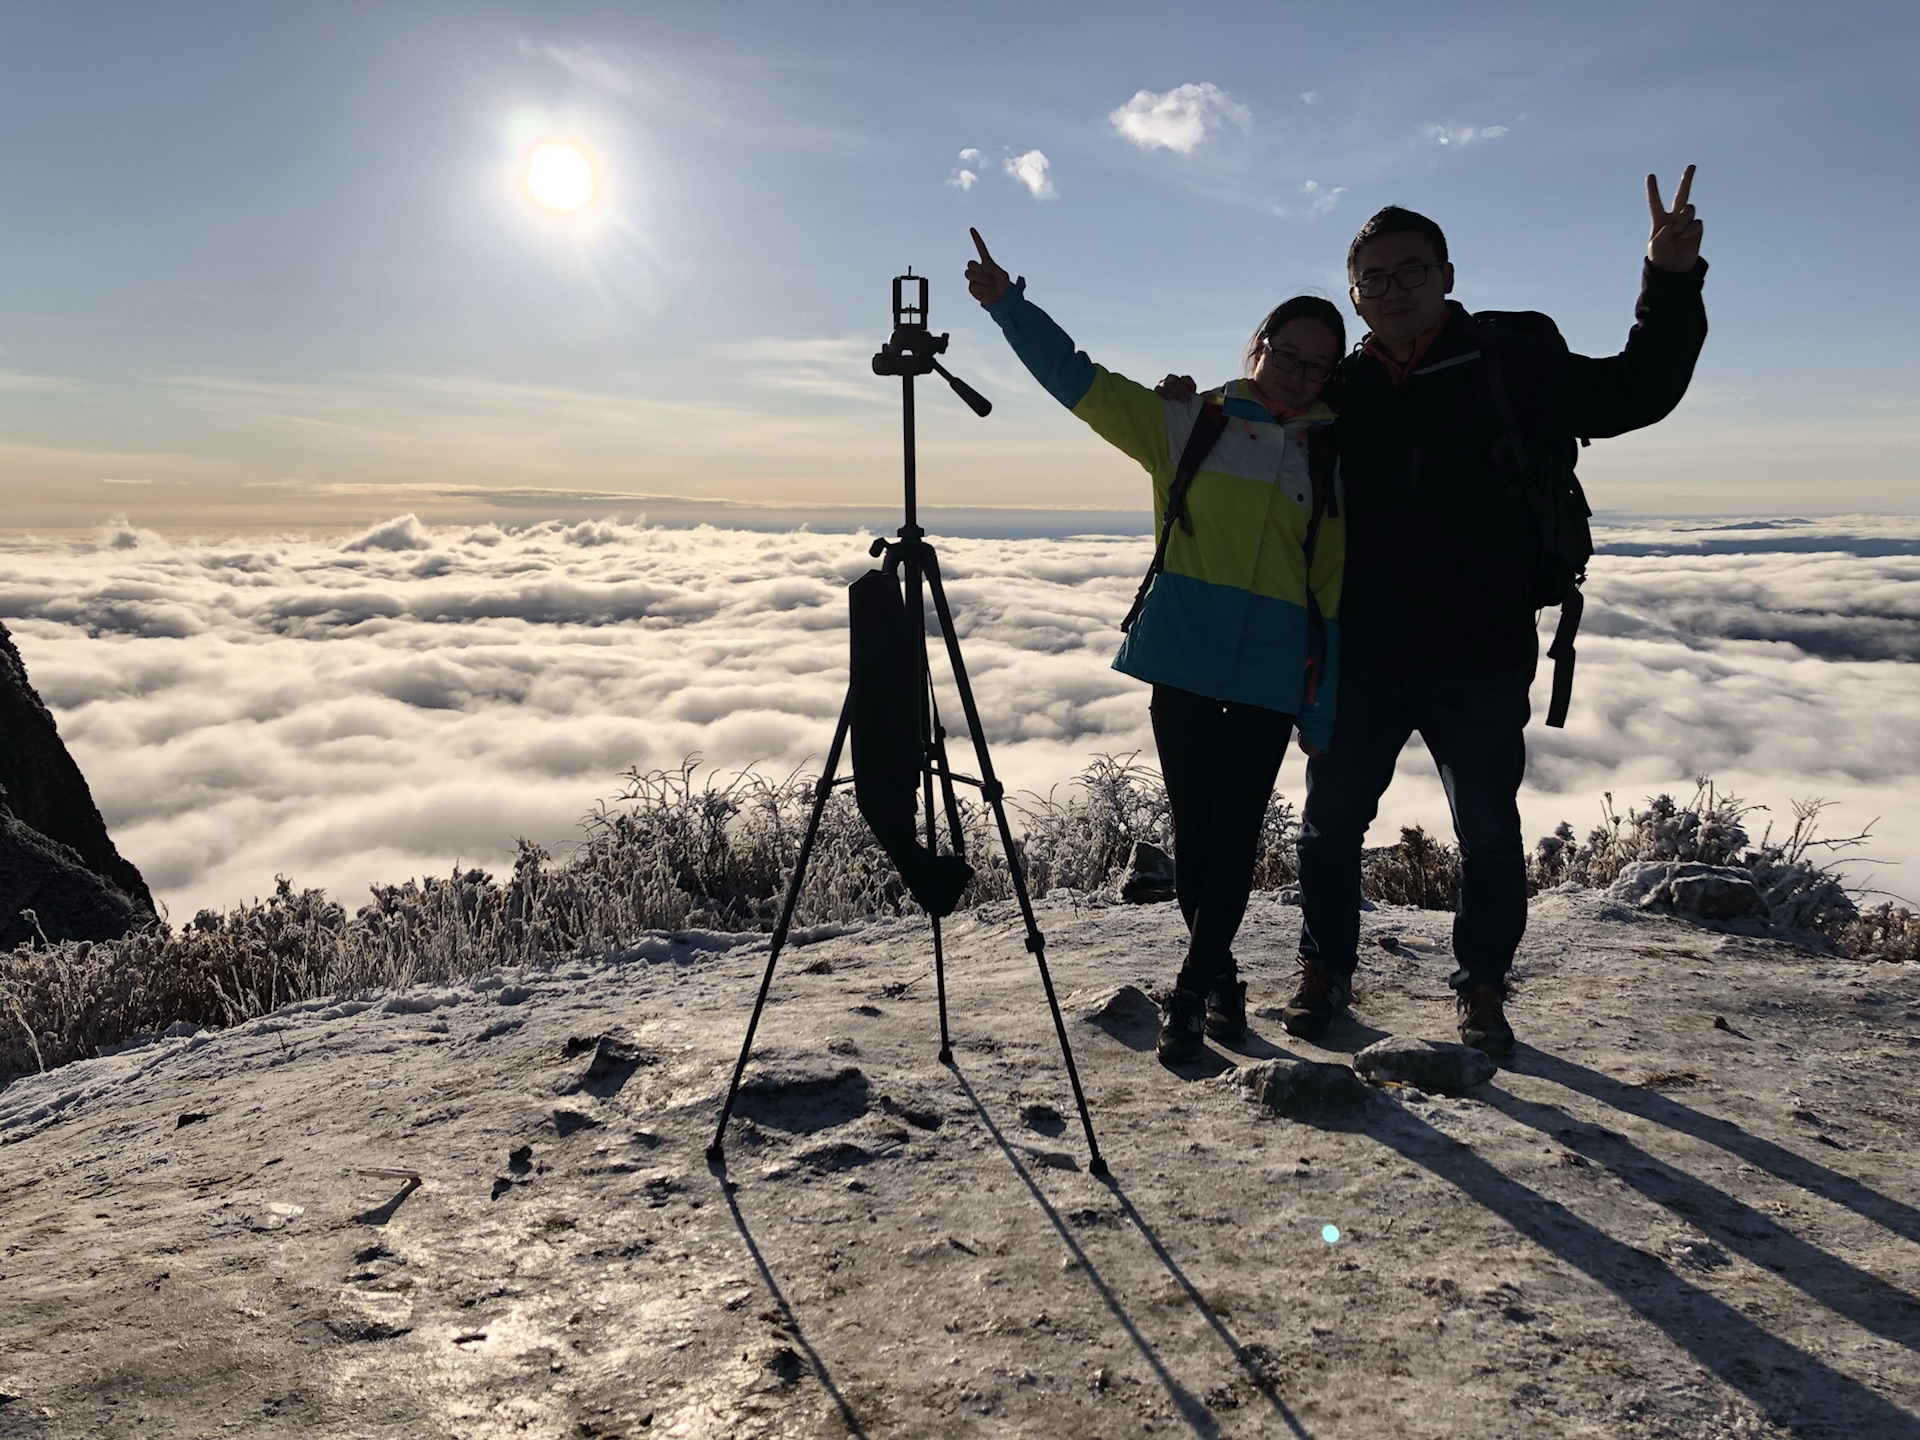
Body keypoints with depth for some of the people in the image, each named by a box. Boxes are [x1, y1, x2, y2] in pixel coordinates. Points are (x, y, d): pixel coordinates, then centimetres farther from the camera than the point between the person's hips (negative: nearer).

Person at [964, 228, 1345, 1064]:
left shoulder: (1330, 462, 7)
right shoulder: (1188, 425, 8)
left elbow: (1333, 593, 7)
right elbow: (1079, 380, 5)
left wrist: (1324, 714, 5)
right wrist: (1008, 303, -7)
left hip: (1273, 676, 0)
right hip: (1184, 657, 0)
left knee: (1234, 833, -3)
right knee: (1193, 829, 6)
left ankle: (1190, 994, 6)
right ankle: (1220, 976, 24)